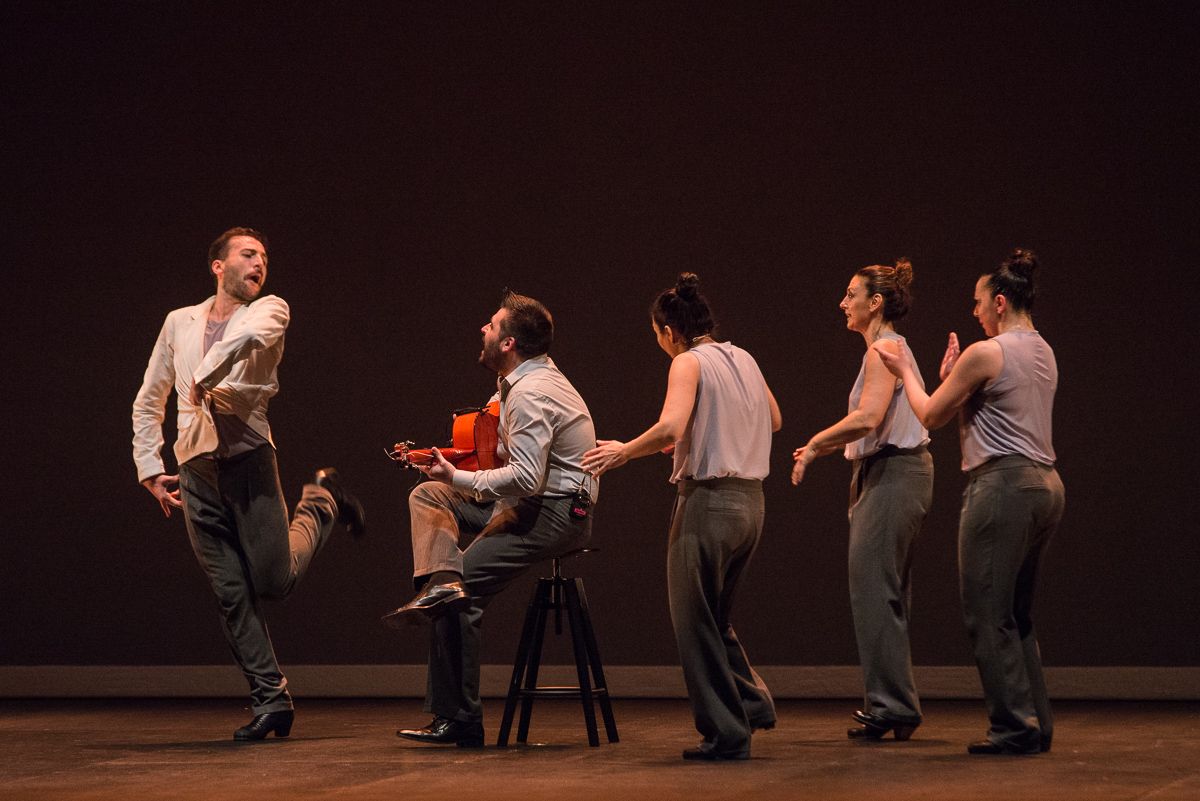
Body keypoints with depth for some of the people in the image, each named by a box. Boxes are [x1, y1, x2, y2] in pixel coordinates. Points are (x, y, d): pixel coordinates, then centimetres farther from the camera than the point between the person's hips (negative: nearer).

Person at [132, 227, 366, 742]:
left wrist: (203, 378, -13)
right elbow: (148, 402, 23)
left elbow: (247, 336, -21)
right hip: (195, 469, 3)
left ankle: (321, 503, 23)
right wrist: (150, 468, 15)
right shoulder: (180, 322, 17)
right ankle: (269, 698, 6)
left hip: (247, 454, -3)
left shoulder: (270, 309, 5)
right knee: (232, 593, -1)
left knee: (275, 580, -4)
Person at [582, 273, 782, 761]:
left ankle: (725, 734, 3)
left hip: (708, 501, -8)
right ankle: (752, 702, 15)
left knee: (695, 622, 1)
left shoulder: (689, 363, -10)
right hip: (749, 501, 8)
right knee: (714, 619, 22)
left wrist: (623, 452, -10)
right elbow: (774, 421, 26)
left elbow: (669, 428, -25)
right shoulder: (743, 359, 12)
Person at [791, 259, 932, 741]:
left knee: (873, 590, -9)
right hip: (890, 472, 11)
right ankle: (889, 703, 18)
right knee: (882, 593, 13)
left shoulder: (884, 349, -13)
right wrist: (825, 447, 18)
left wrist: (816, 444, -15)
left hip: (893, 477, -11)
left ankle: (891, 706, -7)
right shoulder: (890, 349, 17)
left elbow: (868, 418, -25)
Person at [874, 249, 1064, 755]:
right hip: (1045, 485, 9)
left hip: (1003, 485, -9)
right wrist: (954, 379, 22)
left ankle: (1015, 727, -3)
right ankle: (1037, 723, 15)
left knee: (986, 613, -2)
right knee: (1016, 615, 15)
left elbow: (931, 416, 1)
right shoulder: (1043, 353, 14)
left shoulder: (985, 353, -11)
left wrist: (906, 372, 15)